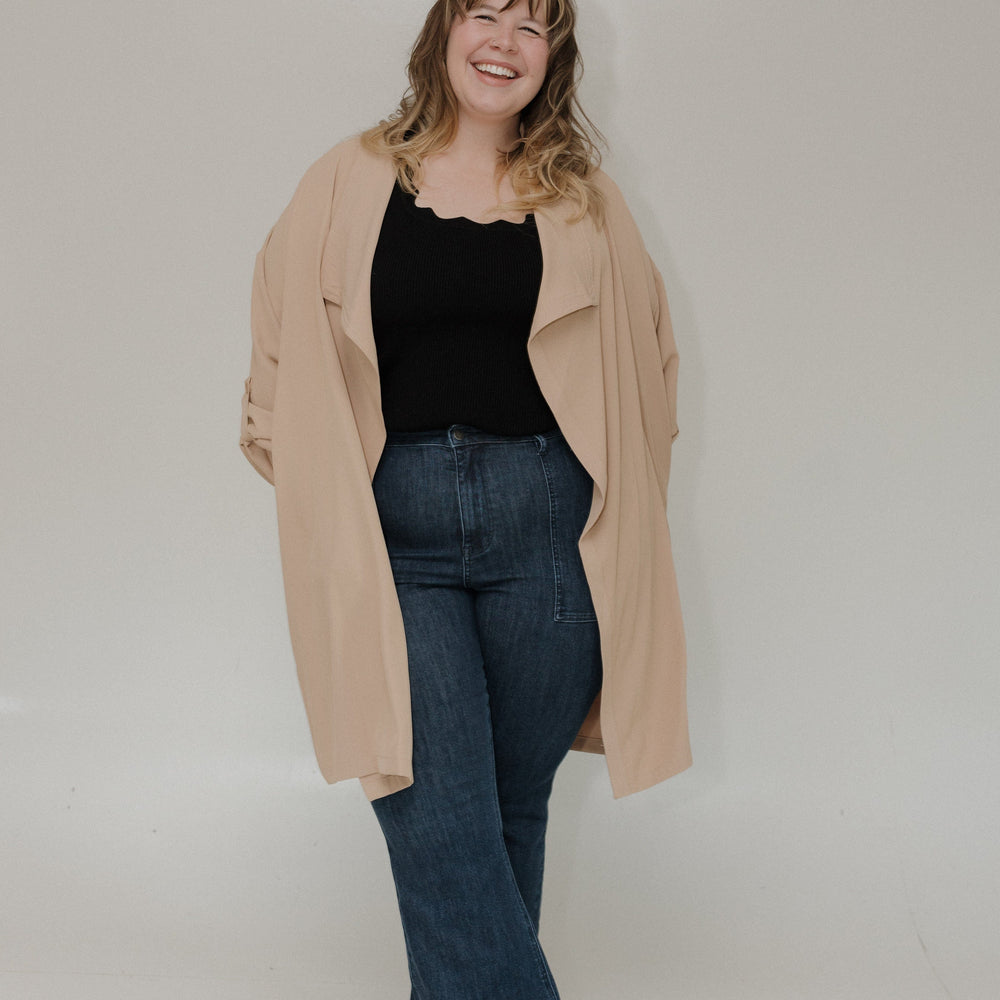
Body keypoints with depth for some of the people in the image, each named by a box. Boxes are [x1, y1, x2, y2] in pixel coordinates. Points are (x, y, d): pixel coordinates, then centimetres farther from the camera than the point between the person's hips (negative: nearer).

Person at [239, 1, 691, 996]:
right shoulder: (350, 183, 8)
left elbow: (646, 357, 20)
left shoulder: (582, 198, 11)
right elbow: (286, 363, 12)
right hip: (394, 535, -1)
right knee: (440, 833, -9)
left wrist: (606, 493, 13)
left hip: (543, 530, 2)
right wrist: (326, 497, 5)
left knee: (513, 813, 10)